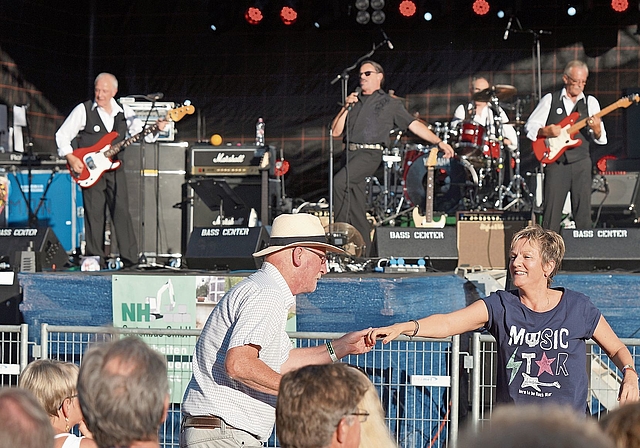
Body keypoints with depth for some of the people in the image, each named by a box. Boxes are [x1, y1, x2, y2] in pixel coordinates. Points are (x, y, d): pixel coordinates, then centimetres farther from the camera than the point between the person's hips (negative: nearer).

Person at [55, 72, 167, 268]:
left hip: (115, 168, 2)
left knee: (122, 212, -3)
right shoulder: (83, 110, -3)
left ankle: (130, 258, -2)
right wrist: (70, 158, -11)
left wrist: (156, 129, -14)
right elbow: (62, 135, 0)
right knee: (94, 214, -2)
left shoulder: (124, 111, 8)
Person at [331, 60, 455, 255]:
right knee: (357, 208, 2)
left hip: (370, 154, -5)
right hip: (350, 152, 5)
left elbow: (414, 124, 6)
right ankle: (363, 252, 7)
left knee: (339, 182, -28)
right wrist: (346, 108, 3)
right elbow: (335, 131, 16)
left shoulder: (390, 103, 10)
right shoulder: (354, 102, 22)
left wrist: (439, 142, -2)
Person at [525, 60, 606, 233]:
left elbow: (601, 139, 6)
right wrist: (546, 131, -15)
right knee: (551, 212, -3)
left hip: (581, 162, 1)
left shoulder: (590, 102, 9)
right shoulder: (550, 100, 6)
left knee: (583, 213, 0)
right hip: (555, 161, -1)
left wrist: (596, 129, -17)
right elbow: (529, 126, 5)